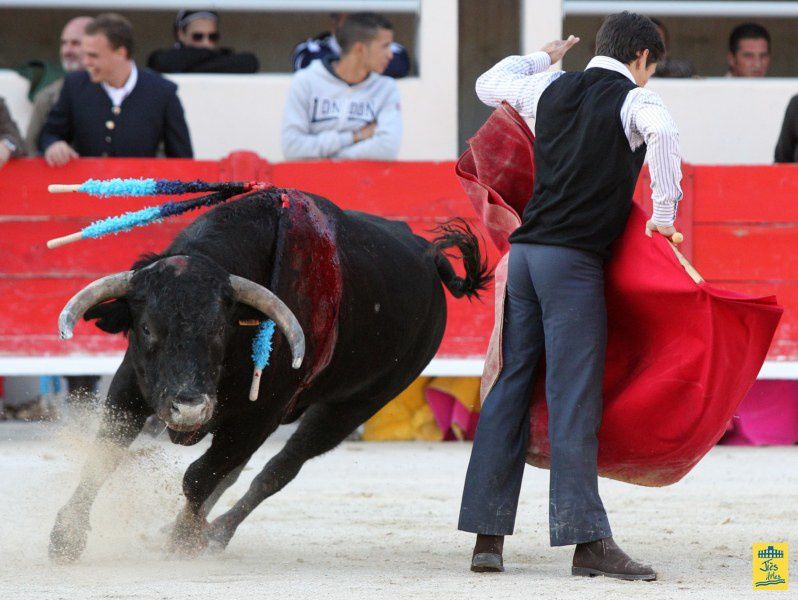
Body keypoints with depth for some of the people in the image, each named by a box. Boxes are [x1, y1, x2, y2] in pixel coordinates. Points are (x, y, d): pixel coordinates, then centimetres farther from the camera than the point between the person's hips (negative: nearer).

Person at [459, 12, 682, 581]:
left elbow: (489, 84, 31)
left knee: (510, 389, 8)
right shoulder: (635, 98, -2)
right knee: (574, 400, -8)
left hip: (525, 251, 6)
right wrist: (664, 215, -16)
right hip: (575, 260, -6)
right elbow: (661, 131, -25)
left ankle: (488, 535, 9)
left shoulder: (554, 88, 14)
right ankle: (588, 540, -10)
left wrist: (543, 59, 46)